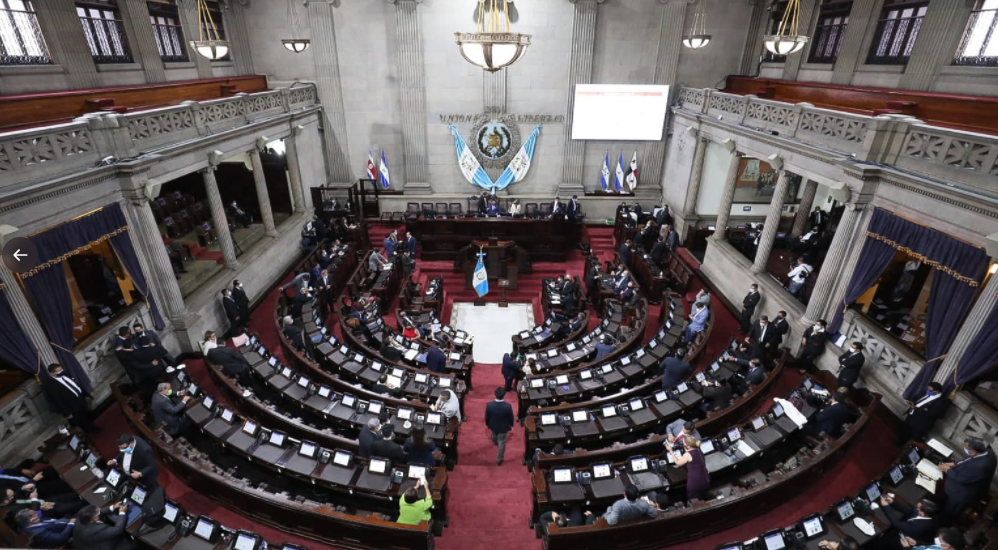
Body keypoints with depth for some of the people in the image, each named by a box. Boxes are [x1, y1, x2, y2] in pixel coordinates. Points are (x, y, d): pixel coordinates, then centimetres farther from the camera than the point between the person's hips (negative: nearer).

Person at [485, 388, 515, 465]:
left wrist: (487, 424, 8)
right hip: (503, 427, -2)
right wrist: (511, 424, 7)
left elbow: (487, 417, -13)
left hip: (493, 426, 3)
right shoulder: (508, 406, -34)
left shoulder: (489, 405, -31)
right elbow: (511, 418, -15)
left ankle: (495, 442, 69)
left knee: (494, 435, 36)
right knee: (502, 442, 21)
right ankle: (499, 460, 35)